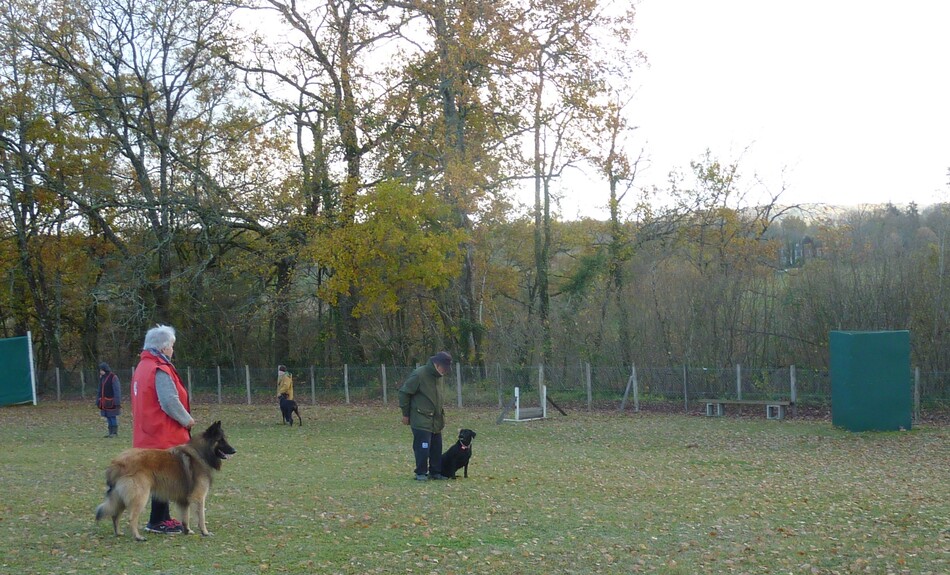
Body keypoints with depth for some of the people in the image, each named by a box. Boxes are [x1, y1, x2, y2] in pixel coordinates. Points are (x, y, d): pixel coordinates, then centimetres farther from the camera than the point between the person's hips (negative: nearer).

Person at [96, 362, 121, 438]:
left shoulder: (113, 378, -12)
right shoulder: (102, 378, 12)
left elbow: (117, 390, -15)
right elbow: (100, 391, 18)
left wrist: (117, 402, -19)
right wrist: (98, 402, 16)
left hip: (111, 402, -7)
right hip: (105, 403, 7)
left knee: (113, 417, -4)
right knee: (108, 417, 8)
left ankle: (115, 433, 1)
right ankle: (111, 433, 13)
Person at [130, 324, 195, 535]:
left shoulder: (143, 366, 14)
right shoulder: (160, 370, -17)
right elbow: (170, 402, -25)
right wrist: (187, 420, -10)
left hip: (149, 434, 10)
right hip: (163, 435, -10)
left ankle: (162, 517, 23)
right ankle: (157, 521, 1)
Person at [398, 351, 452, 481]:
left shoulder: (437, 376, 9)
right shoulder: (419, 375, -17)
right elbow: (404, 392, -12)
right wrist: (406, 414, -7)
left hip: (436, 420, 8)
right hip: (421, 420, -8)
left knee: (436, 447, 9)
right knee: (423, 447, -7)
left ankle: (436, 472, 19)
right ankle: (421, 473, 5)